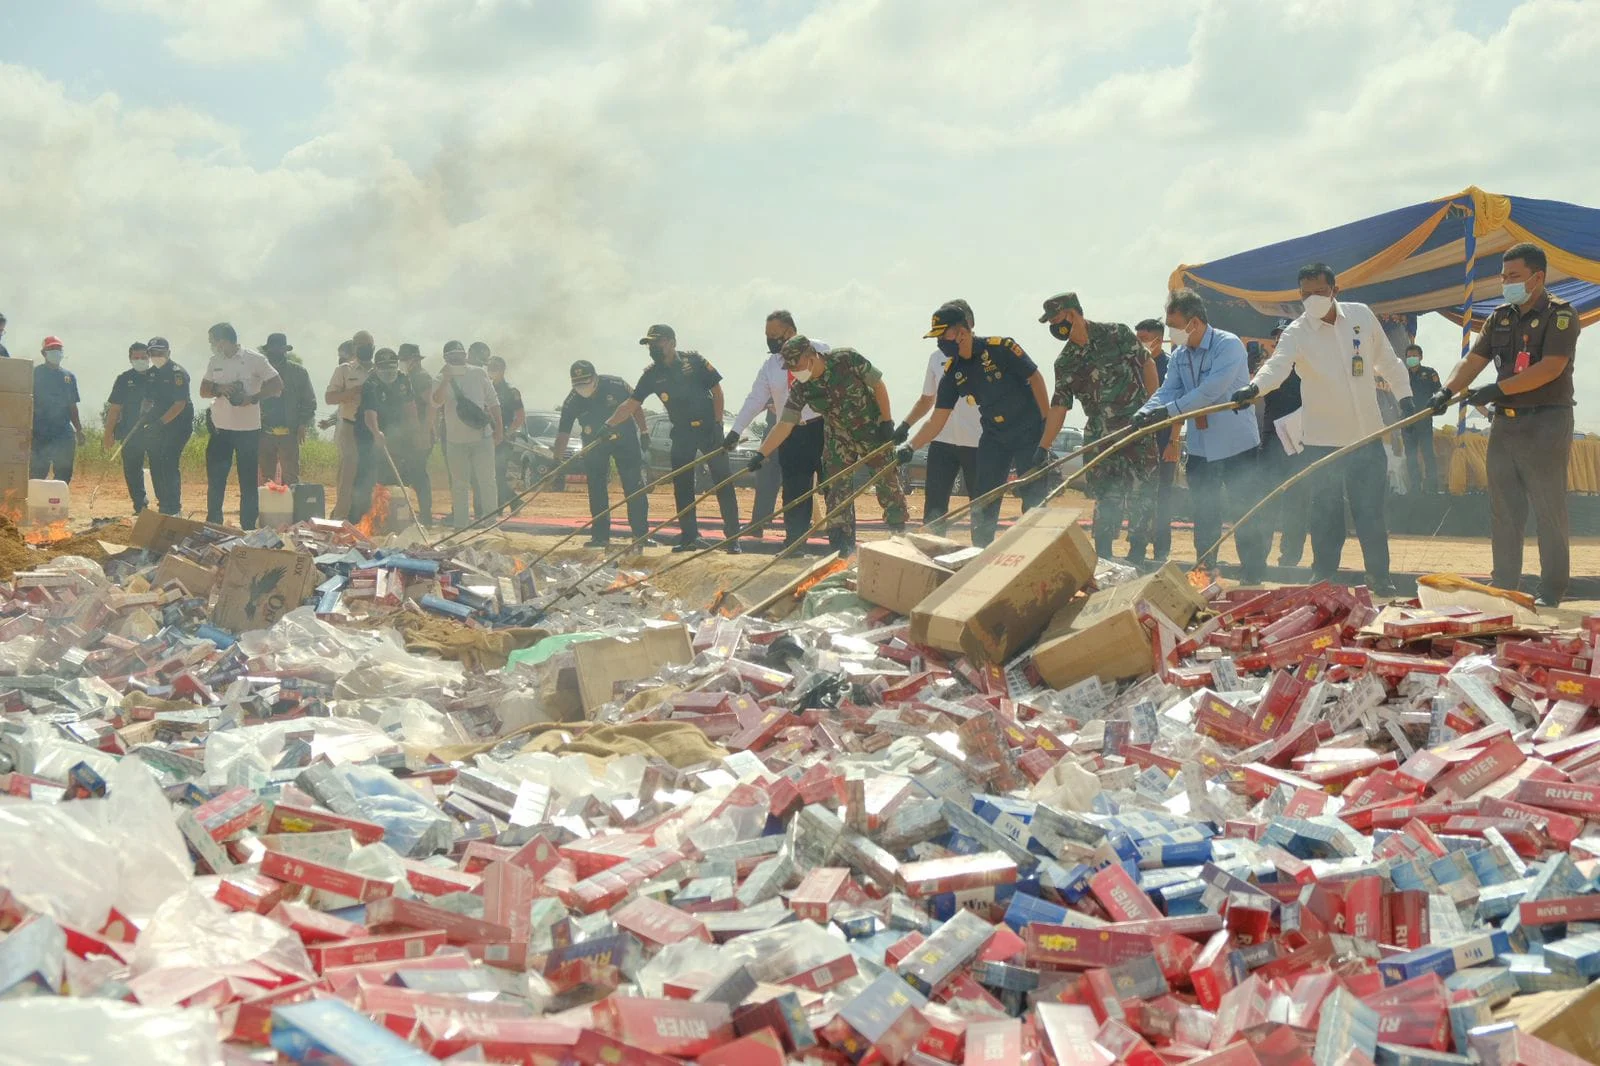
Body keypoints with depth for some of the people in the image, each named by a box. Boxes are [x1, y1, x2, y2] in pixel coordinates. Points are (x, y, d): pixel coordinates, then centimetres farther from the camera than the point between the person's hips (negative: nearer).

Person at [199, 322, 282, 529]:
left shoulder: (254, 359, -7)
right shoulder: (215, 361, 9)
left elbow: (277, 386, -7)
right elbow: (203, 390, 12)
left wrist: (252, 398, -18)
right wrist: (219, 389, -10)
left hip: (248, 429, -5)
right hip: (220, 428, 5)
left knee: (248, 481, 1)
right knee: (215, 480, 7)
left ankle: (248, 528, 8)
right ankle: (213, 525, 18)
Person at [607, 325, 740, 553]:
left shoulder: (694, 361, -8)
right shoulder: (652, 374, 0)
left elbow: (717, 391, -3)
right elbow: (631, 405, -2)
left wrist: (717, 423, -10)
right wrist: (607, 426, -13)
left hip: (708, 429, -3)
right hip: (682, 433, 4)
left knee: (723, 481, -4)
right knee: (682, 485, 1)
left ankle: (732, 537, -1)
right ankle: (690, 537, 10)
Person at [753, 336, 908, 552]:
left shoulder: (847, 359, -25)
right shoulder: (800, 389, -17)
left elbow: (878, 386, -14)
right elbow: (784, 425, -15)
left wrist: (886, 422, -14)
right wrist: (760, 455, -23)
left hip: (873, 429, -3)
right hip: (839, 438, 3)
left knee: (888, 482, 2)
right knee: (837, 490, -4)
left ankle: (899, 534, 20)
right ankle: (841, 548, 3)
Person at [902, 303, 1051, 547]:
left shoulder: (1000, 348, -18)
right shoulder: (953, 373, -2)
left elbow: (1035, 379, -12)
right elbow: (937, 420, -1)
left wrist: (1048, 426, -14)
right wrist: (911, 448, -13)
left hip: (1030, 433, -5)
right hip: (994, 438, 5)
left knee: (1034, 502, -4)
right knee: (983, 502, 4)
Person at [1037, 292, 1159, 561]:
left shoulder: (1117, 334, -5)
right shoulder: (1065, 363, 5)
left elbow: (1147, 363, 4)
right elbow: (1058, 407, 5)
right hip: (1099, 439, 3)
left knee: (1141, 498, 0)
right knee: (1106, 501, 0)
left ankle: (1137, 557, 10)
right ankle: (1103, 559, 7)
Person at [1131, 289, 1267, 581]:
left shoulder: (1228, 345, -16)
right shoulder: (1179, 355, 7)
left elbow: (1212, 390, -27)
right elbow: (1168, 391, 0)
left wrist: (1169, 410, -31)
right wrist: (1145, 412, -21)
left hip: (1236, 445, -7)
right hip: (1200, 447, 7)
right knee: (1204, 516, 14)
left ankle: (1254, 579, 7)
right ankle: (1205, 574, 25)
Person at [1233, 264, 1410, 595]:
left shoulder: (1362, 315, 1)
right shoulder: (1297, 332, -9)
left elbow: (1387, 360, 14)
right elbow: (1277, 364, -28)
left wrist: (1405, 399, 11)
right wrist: (1254, 387, -48)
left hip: (1368, 435, 2)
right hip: (1323, 441, -2)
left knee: (1371, 512, 7)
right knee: (1325, 515, 5)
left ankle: (1380, 578, 19)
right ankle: (1323, 579, 17)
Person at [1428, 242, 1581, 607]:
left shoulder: (1561, 314, -8)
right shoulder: (1501, 317, 13)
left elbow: (1550, 368, -19)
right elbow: (1473, 360, 8)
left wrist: (1498, 389, -21)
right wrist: (1448, 390, -10)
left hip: (1546, 424, -7)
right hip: (1505, 423, 7)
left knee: (1549, 512, -3)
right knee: (1503, 511, 9)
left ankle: (1551, 591, 4)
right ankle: (1504, 586, 16)